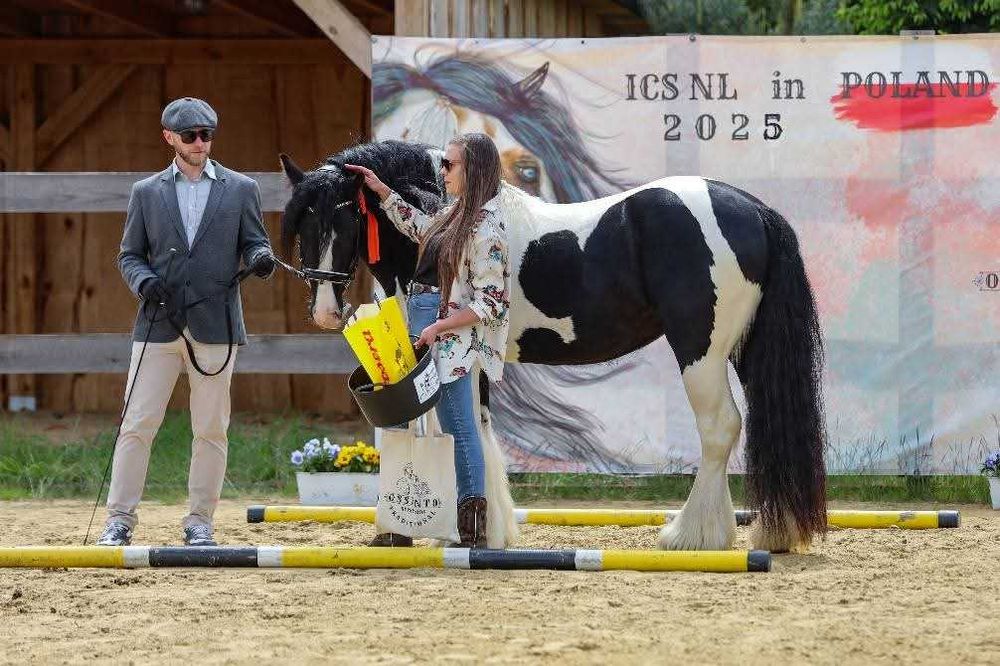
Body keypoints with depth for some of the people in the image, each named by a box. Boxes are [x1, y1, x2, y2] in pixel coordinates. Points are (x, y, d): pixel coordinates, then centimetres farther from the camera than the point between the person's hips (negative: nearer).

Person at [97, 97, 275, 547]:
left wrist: (261, 259, -16)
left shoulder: (241, 189, 8)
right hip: (159, 324, 0)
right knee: (137, 425, -2)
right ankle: (120, 519, 3)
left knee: (211, 429, 3)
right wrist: (142, 280, -10)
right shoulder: (147, 192, 10)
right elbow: (129, 254, 11)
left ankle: (200, 521, 11)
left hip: (215, 325, 0)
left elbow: (253, 243, 8)